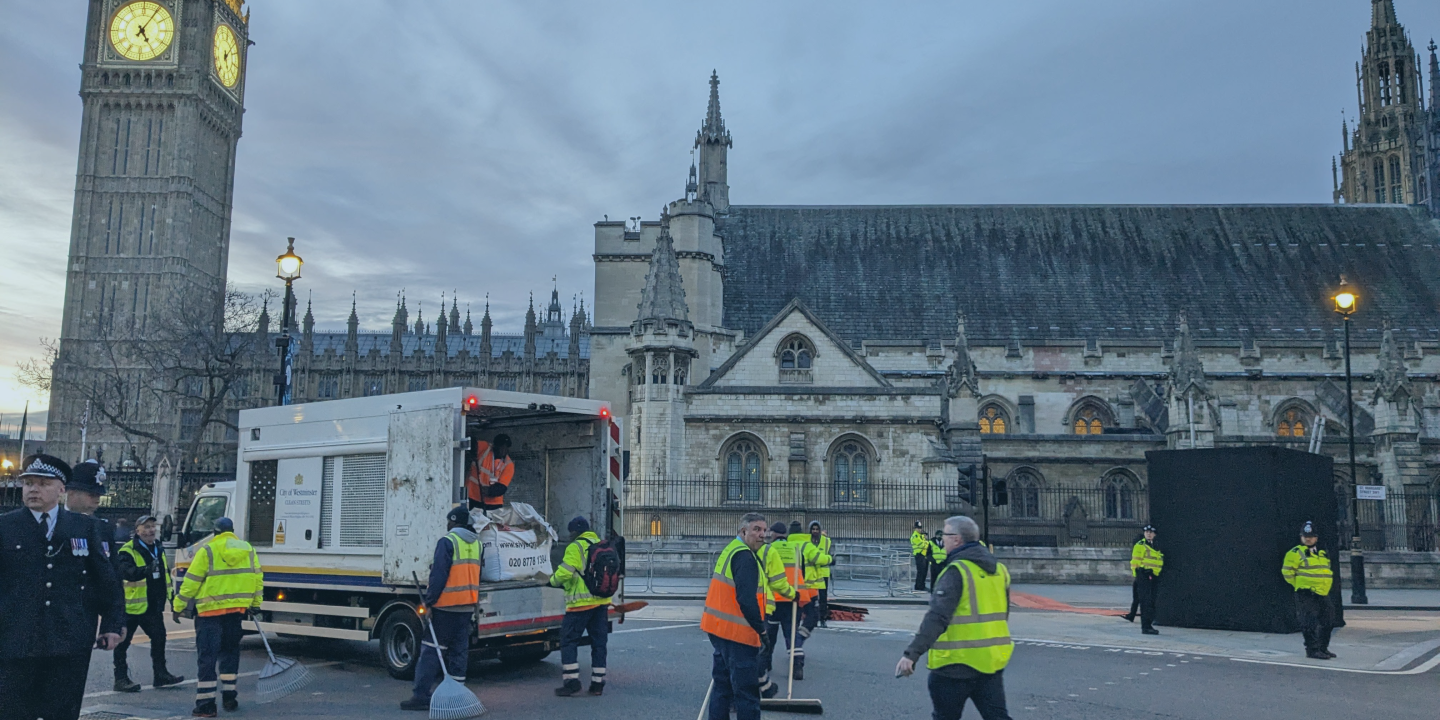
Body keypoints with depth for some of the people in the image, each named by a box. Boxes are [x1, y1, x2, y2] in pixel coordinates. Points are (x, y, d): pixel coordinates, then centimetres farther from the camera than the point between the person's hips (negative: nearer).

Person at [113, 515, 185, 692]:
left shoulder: (159, 549, 13)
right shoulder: (127, 551, -13)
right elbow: (125, 571, -30)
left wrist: (171, 595, 22)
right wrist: (146, 570, -48)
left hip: (153, 606, 8)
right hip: (132, 605, -7)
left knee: (159, 638, 12)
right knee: (123, 643, 1)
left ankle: (160, 674, 23)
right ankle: (121, 679, 8)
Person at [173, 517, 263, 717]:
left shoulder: (207, 550, -6)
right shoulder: (248, 549, 8)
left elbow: (191, 582, -6)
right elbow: (257, 577, 11)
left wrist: (178, 607, 3)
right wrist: (255, 603, 21)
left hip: (210, 610, -4)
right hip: (237, 609, 4)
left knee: (207, 655, 0)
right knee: (230, 650, 19)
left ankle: (205, 704, -2)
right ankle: (229, 696, 22)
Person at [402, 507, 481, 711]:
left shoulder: (447, 542, -10)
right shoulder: (476, 543, 12)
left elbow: (438, 575, -15)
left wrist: (429, 602, -11)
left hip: (446, 605, -7)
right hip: (468, 606, 7)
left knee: (431, 649, -2)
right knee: (459, 651, 10)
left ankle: (421, 695, -3)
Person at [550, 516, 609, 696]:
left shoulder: (576, 547, -9)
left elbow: (565, 572, -16)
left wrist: (553, 581, 2)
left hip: (582, 602, -7)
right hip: (602, 601, 7)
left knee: (568, 640, 1)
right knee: (599, 642, 10)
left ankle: (571, 680, -5)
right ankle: (598, 683, 12)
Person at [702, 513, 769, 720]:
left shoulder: (729, 550, 14)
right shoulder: (745, 557, -17)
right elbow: (746, 600, -24)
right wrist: (761, 629, -16)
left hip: (718, 628, 10)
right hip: (738, 633, -10)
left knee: (722, 684, 18)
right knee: (747, 690, -3)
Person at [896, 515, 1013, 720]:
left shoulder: (956, 571, -16)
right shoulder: (998, 569, 9)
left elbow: (937, 617, -26)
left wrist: (912, 653, -30)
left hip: (956, 664, -7)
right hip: (992, 661, 7)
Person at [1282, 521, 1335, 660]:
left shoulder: (1322, 554, 17)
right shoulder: (1295, 553, -7)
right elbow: (1287, 572, -9)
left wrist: (1324, 587, 20)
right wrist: (1299, 585, -5)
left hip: (1322, 594, 8)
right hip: (1306, 595, -8)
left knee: (1326, 622, 12)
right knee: (1310, 623, -9)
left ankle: (1323, 648, 24)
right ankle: (1312, 650, -5)